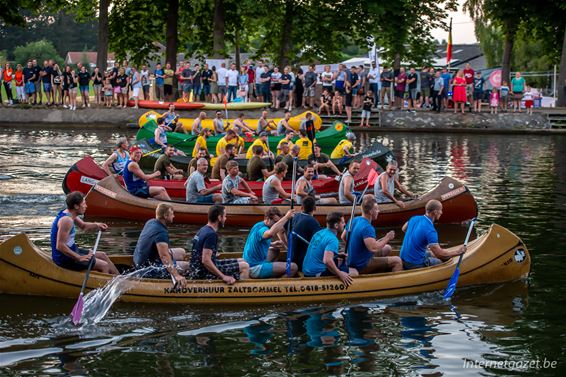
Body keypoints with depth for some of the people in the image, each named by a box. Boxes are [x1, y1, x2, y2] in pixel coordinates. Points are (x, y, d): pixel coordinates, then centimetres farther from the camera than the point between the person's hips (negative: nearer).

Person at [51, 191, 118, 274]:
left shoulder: (70, 214, 5)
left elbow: (84, 226, 23)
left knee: (102, 256, 19)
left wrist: (97, 225, 2)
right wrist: (79, 258, -25)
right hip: (65, 258, -11)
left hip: (71, 251, 11)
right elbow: (60, 246, -30)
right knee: (104, 266, -8)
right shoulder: (66, 220, -25)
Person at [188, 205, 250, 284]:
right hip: (204, 273, -10)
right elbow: (205, 261, -28)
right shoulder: (211, 234, -20)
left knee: (241, 261, 16)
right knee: (244, 267, -12)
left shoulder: (203, 230, 10)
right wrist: (223, 277, -28)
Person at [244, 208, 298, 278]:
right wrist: (286, 217, -41)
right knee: (293, 267, -17)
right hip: (255, 268, -10)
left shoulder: (258, 226, 9)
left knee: (276, 249, 33)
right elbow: (270, 233, -46)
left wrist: (272, 244, 9)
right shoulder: (261, 228, -21)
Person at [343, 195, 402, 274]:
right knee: (397, 261, -13)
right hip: (362, 266, -10)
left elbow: (343, 237, 14)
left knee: (387, 248, 24)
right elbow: (373, 248, -36)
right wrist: (386, 238, -21)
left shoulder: (354, 220, 2)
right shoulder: (367, 228, -27)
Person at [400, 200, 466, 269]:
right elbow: (439, 254, -27)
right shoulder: (430, 230, -25)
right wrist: (457, 252, -13)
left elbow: (404, 229, 24)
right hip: (415, 265, -8)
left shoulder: (414, 219, 1)